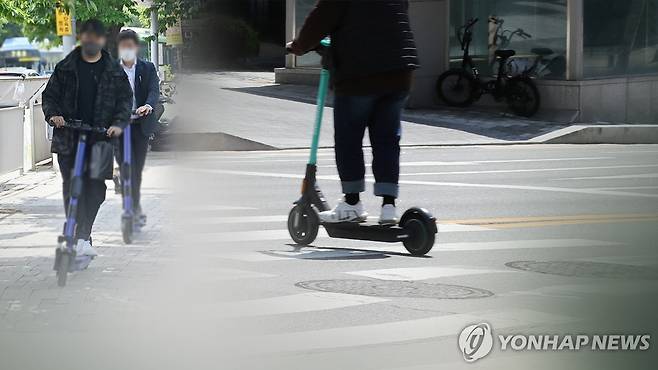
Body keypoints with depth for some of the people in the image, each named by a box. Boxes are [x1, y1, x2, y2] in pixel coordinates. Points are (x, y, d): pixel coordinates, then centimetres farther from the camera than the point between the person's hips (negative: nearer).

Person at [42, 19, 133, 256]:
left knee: (95, 189, -4)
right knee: (72, 188, -4)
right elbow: (50, 95, 11)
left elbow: (125, 99, 7)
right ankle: (80, 237, 0)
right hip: (68, 139, 0)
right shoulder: (65, 68, 8)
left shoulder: (114, 71, 8)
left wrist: (119, 123, -10)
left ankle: (82, 236, 4)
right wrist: (53, 115, -8)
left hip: (100, 139, 0)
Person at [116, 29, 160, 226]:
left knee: (137, 168, 7)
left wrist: (148, 105, -29)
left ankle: (133, 209, 20)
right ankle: (135, 209, -9)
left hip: (141, 125, 1)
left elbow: (154, 90, -7)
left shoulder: (148, 68, 7)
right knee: (127, 168, -9)